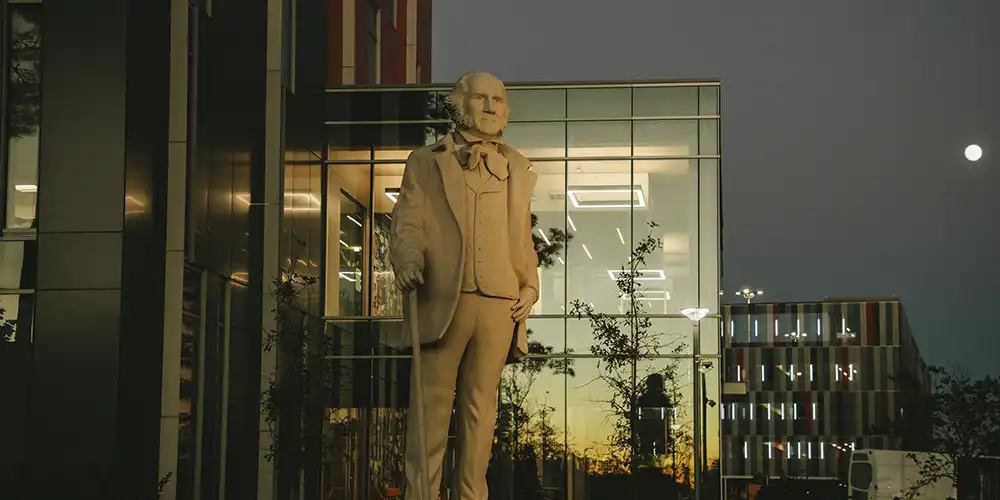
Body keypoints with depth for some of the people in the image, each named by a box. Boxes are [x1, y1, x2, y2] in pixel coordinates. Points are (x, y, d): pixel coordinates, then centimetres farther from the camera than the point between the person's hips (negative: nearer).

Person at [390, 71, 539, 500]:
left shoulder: (518, 170, 20)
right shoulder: (425, 163, 11)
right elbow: (407, 224, 4)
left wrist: (530, 286, 8)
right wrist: (408, 260, -16)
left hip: (499, 304, 3)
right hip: (442, 300, -2)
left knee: (480, 404, 3)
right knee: (432, 402, -3)